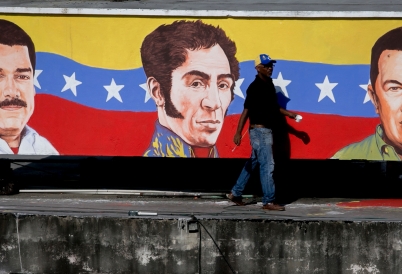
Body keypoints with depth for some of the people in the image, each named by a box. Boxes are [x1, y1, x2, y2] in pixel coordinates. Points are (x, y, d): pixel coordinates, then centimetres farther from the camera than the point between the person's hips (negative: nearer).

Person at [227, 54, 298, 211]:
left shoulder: (269, 84, 11)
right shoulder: (255, 87, -16)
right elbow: (246, 110, -20)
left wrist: (288, 113, 19)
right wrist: (238, 133, -24)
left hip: (267, 130, 9)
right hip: (260, 130, -9)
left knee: (252, 163, 15)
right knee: (267, 165, -7)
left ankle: (235, 194, 24)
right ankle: (268, 202, -3)